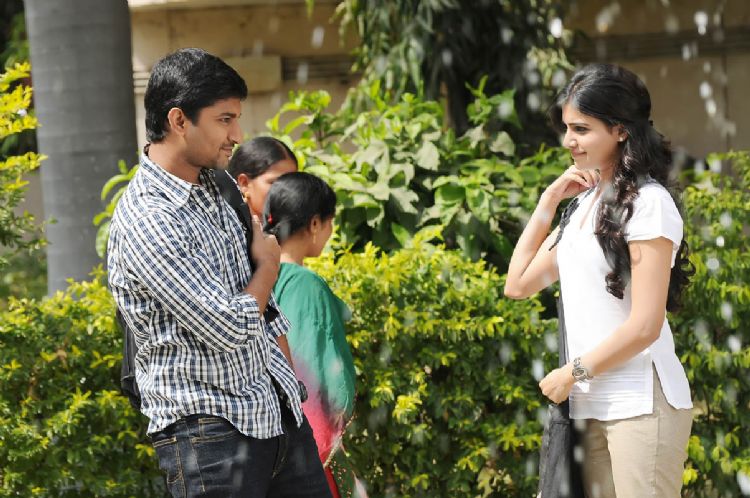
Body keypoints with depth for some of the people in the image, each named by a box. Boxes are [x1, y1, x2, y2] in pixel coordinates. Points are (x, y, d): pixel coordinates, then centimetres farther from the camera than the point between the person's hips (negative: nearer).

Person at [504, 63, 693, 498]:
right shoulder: (585, 203, 13)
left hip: (641, 404, -8)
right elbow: (519, 285, 14)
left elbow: (644, 326, -16)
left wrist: (572, 373, -6)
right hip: (592, 405, 8)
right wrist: (547, 203, 9)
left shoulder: (646, 203, -11)